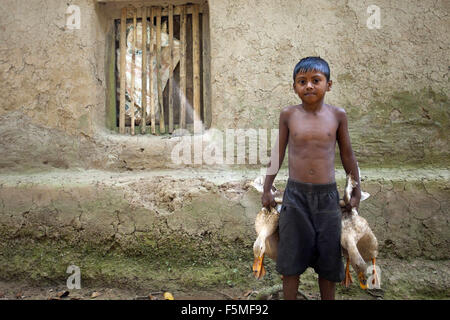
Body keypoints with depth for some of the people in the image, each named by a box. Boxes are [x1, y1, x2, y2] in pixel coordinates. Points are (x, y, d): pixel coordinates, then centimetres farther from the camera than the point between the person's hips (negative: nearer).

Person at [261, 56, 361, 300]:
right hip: (295, 193, 0)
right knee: (292, 259, 7)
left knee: (328, 260, 11)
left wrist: (356, 191, 13)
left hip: (327, 195, 1)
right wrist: (267, 188, 10)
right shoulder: (288, 115, -1)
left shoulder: (337, 115, 0)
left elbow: (347, 154, 9)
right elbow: (279, 152, 8)